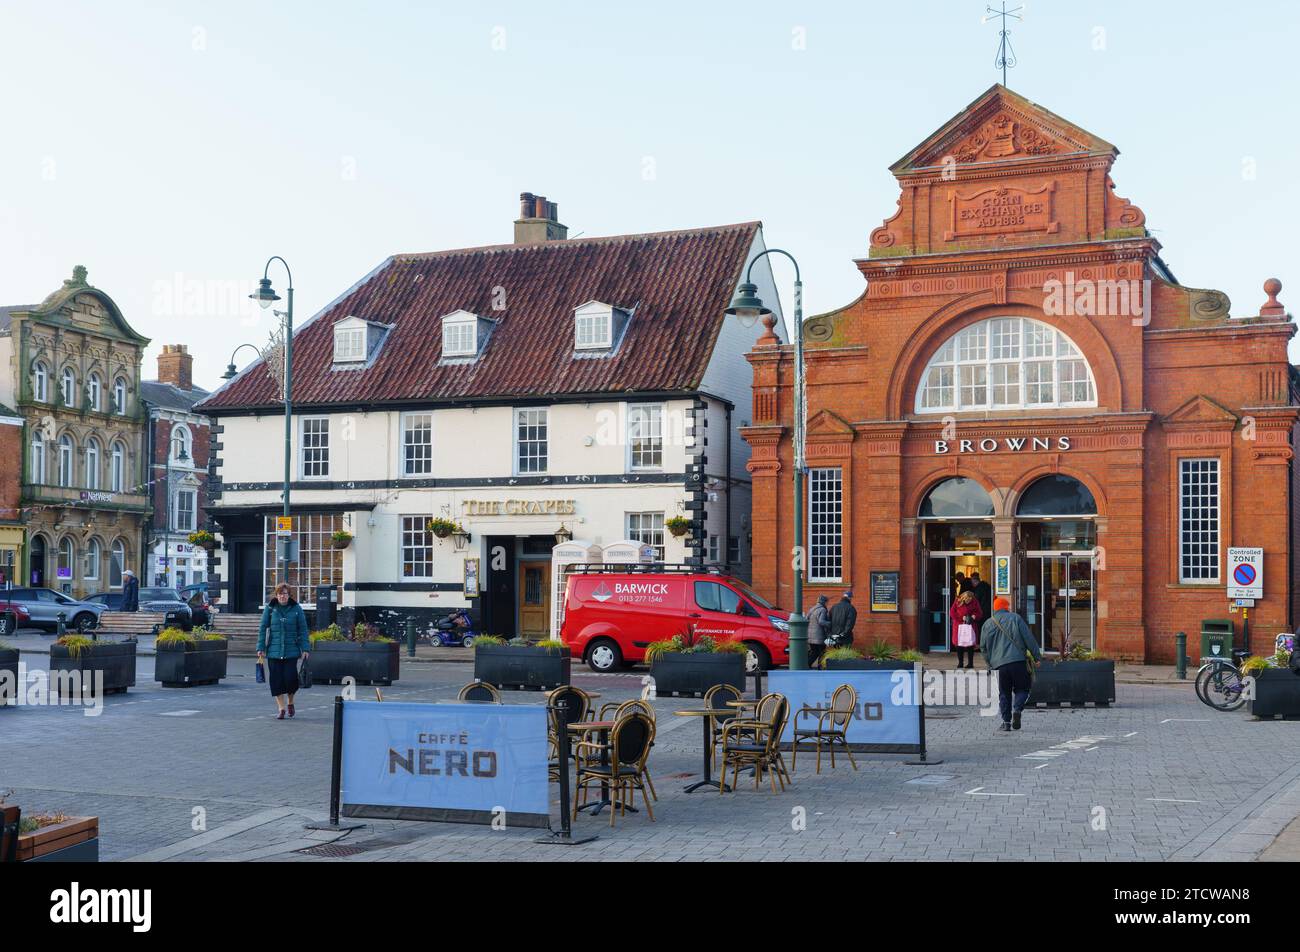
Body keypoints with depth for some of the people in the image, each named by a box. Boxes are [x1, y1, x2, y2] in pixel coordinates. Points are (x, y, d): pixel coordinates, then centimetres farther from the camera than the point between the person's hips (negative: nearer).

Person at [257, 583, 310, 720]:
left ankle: (290, 702, 20)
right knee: (276, 680, 1)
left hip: (291, 651, -1)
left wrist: (305, 648, -3)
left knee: (290, 678, -7)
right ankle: (281, 708, 12)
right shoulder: (270, 609, 4)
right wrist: (261, 648, 0)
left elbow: (302, 630, 4)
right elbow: (262, 628, 6)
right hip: (274, 651, 1)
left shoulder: (296, 609, 3)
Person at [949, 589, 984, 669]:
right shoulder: (957, 601, -2)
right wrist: (961, 618, -12)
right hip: (959, 626, 0)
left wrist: (974, 616, -17)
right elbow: (952, 613, -2)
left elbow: (980, 613, 4)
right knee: (959, 645, 0)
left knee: (970, 645, -3)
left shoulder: (974, 602, -1)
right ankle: (960, 663, 9)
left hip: (970, 626, 0)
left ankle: (970, 663, 4)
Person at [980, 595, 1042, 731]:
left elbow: (983, 647, 15)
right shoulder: (1015, 618, 6)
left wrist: (990, 663, 25)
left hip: (999, 664, 2)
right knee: (1022, 689, 10)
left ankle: (1006, 721, 2)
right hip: (1018, 661, -2)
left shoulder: (987, 624, 13)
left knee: (1004, 693, 11)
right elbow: (1028, 638, 2)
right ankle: (1017, 709, -17)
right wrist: (1037, 655, 7)